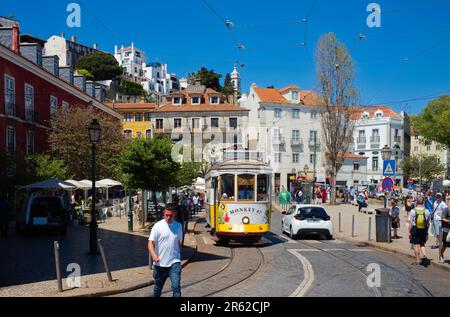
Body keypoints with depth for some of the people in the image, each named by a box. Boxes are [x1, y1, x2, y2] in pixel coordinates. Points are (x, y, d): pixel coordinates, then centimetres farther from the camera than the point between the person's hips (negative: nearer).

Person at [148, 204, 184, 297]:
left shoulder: (178, 226, 3)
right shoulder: (158, 226, -7)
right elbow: (151, 242, -11)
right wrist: (154, 255, -28)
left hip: (174, 263, 1)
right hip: (159, 263, -1)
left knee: (176, 286, -12)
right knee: (158, 287, 16)